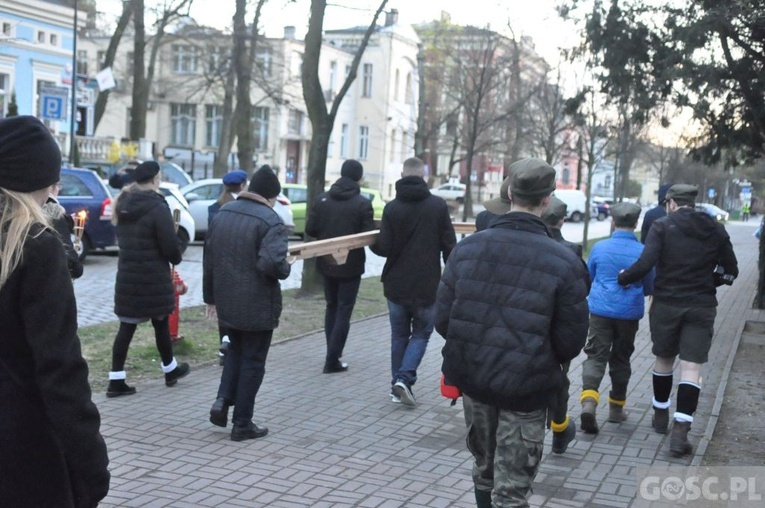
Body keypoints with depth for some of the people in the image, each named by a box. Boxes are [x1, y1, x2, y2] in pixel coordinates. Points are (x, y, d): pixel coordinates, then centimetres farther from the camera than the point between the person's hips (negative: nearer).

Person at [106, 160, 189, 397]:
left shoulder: (123, 206, 8)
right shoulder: (157, 207, -17)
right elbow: (170, 246, -17)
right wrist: (175, 259, 3)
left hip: (126, 276, 6)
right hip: (153, 279, -6)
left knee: (126, 328, 6)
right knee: (161, 324, 12)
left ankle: (117, 380, 4)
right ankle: (170, 369, 29)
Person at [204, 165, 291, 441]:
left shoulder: (222, 213, 5)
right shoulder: (271, 221, -16)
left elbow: (209, 259, 10)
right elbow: (271, 264, -30)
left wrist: (210, 296, 18)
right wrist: (286, 268, -7)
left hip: (226, 302, 6)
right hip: (257, 307, -6)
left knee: (236, 350, 26)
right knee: (252, 361, 7)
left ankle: (223, 400, 9)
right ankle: (242, 424, 13)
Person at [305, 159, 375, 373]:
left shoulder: (322, 199, -2)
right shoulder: (363, 204, -13)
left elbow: (310, 229, -3)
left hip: (327, 263, 4)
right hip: (351, 266, -4)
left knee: (331, 307, 19)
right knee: (344, 311, 4)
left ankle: (333, 353, 24)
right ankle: (333, 360, 2)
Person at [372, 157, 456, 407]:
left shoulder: (392, 207, -6)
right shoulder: (438, 205, -7)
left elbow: (384, 248, -9)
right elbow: (449, 246, -6)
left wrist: (371, 242, 13)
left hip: (396, 284, 1)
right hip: (427, 286, -1)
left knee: (399, 335, 14)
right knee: (421, 333, 12)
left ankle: (398, 386, 17)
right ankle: (405, 377, -6)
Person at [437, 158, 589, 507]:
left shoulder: (468, 247, -5)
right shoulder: (564, 262, -14)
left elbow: (442, 319, -3)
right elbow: (571, 341, -10)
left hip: (472, 378, 4)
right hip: (525, 389, -4)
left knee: (484, 470, 24)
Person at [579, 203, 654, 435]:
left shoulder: (600, 248, -3)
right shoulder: (642, 252, -5)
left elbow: (588, 277, 12)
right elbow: (649, 287, 6)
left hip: (600, 310, 0)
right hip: (629, 312, 0)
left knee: (596, 356, 0)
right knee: (620, 359, 15)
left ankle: (589, 400, -22)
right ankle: (616, 407, 25)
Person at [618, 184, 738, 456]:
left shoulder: (663, 226, -6)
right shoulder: (715, 230, 5)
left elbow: (645, 264, -17)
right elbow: (730, 271, 9)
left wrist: (623, 278, -1)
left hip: (666, 304, -1)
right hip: (701, 307, 1)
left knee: (663, 360, 18)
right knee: (692, 367, -1)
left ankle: (660, 414, 34)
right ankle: (680, 431, -10)